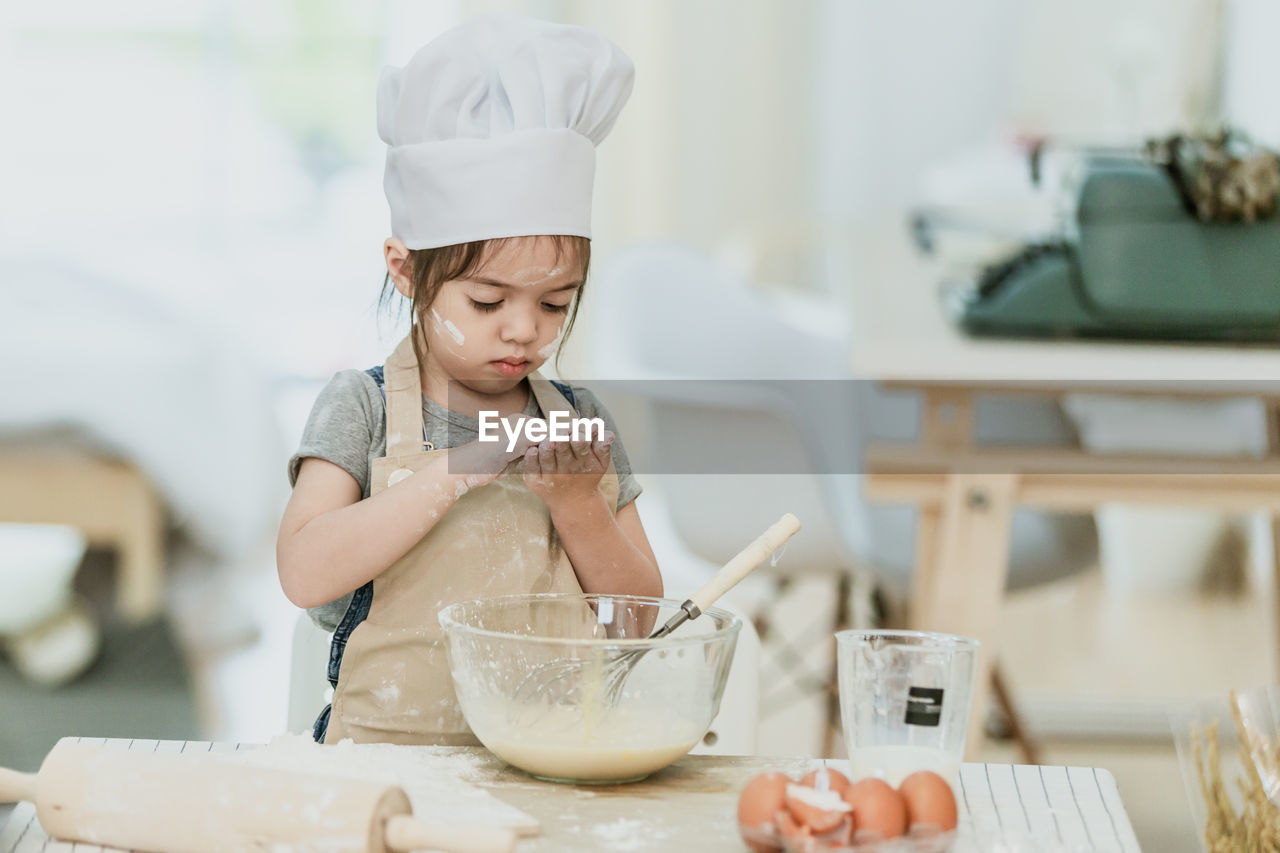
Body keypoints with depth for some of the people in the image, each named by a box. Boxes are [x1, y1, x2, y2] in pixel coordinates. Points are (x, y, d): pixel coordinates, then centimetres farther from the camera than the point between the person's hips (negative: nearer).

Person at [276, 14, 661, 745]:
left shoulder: (581, 424, 9)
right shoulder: (362, 409, 1)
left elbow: (642, 614, 11)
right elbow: (305, 573, -12)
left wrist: (576, 503, -6)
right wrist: (454, 472, -16)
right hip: (385, 759, -3)